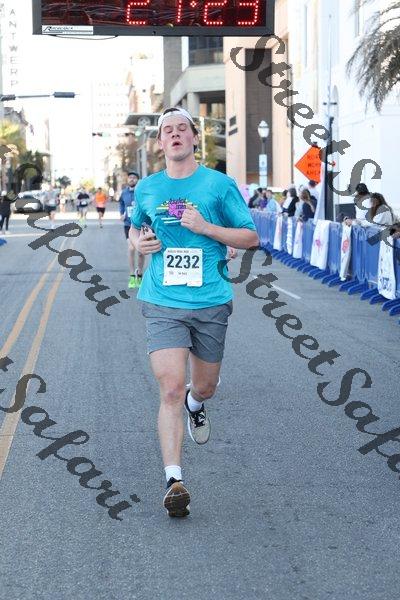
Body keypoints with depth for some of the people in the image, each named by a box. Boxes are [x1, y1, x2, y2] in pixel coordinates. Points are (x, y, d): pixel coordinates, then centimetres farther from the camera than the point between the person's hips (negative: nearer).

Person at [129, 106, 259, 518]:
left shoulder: (219, 184, -1)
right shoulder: (147, 189, 8)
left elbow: (251, 237, 1)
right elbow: (135, 228, 27)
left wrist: (205, 227, -14)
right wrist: (139, 242, 3)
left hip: (210, 303, 0)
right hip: (163, 304, 0)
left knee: (205, 386, 14)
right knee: (170, 389, -13)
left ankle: (195, 404, 53)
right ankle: (174, 480, -11)